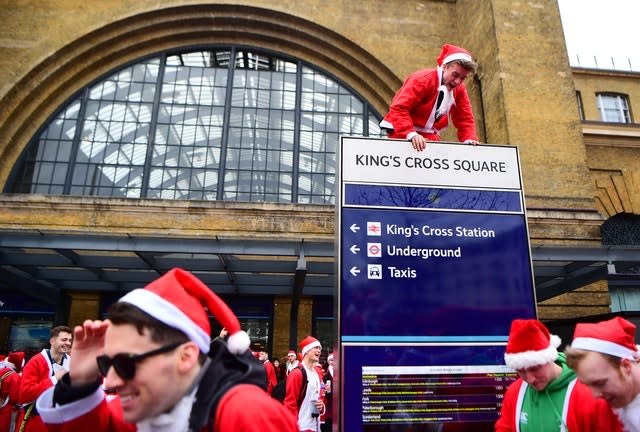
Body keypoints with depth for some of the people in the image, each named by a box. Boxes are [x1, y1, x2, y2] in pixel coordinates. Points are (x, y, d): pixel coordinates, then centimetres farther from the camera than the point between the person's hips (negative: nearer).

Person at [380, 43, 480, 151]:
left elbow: (465, 118, 8)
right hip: (402, 133, -6)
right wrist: (411, 134, -39)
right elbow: (399, 108, -27)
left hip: (430, 137, 6)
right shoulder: (422, 80, -18)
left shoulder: (459, 89, 4)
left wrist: (469, 139, -12)